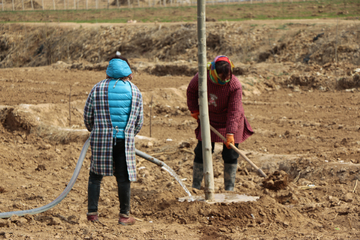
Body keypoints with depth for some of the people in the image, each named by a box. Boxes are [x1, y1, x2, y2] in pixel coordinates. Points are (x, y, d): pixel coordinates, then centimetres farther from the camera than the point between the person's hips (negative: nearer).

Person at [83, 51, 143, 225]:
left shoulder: (98, 88, 3)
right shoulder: (134, 91, 5)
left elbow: (87, 115, 7)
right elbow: (139, 120, 10)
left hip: (101, 139, 0)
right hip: (125, 141, 0)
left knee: (95, 175, 10)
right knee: (123, 177, 5)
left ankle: (92, 212, 8)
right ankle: (124, 215, 9)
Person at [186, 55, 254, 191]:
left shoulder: (235, 86, -27)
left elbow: (234, 111, -27)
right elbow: (191, 90, 5)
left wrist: (231, 133, -34)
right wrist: (194, 109, 1)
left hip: (229, 121, -2)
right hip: (209, 120, 2)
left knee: (230, 154, -2)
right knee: (202, 152, 1)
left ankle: (229, 188, 10)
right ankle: (195, 186, 12)